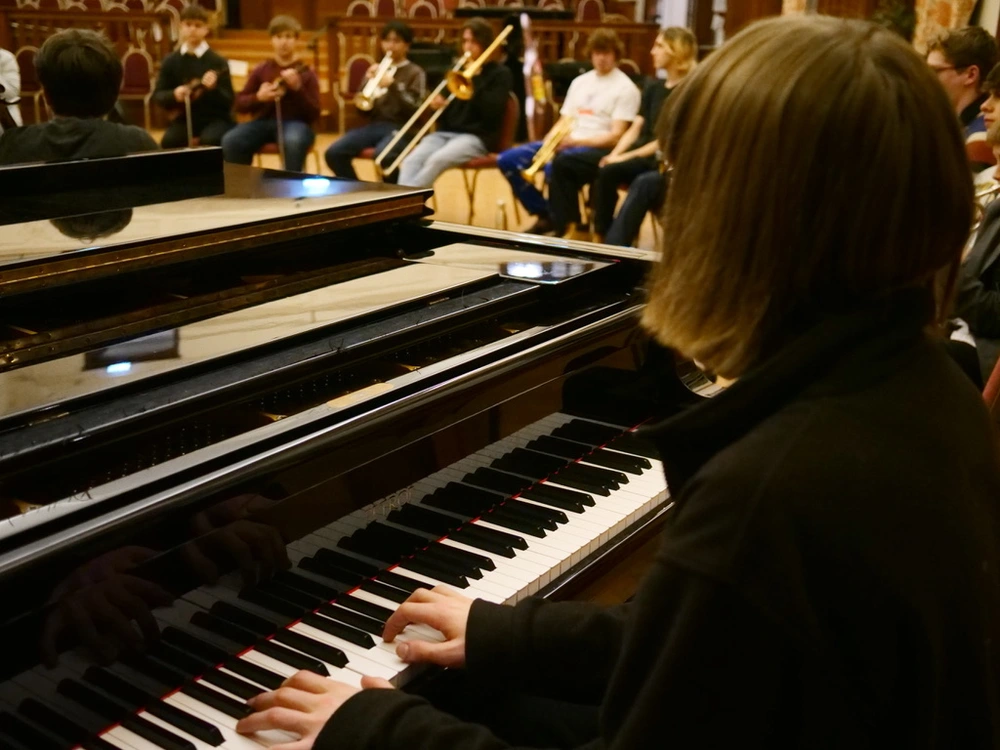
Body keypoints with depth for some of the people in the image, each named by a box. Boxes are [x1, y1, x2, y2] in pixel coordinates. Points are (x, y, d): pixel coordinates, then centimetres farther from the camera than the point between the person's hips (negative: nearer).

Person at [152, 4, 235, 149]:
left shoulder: (217, 61, -3)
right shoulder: (171, 61, 5)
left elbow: (228, 102, -7)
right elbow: (158, 95, 5)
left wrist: (213, 88, -28)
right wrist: (174, 95, -17)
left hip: (215, 118, -2)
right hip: (185, 118, 3)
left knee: (209, 140, -34)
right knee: (168, 141, -26)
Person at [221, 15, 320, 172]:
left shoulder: (306, 73, 4)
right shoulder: (261, 70, 12)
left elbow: (314, 114, -5)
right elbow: (240, 104, 11)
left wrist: (297, 88, -17)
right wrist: (258, 97, -9)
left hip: (294, 122, -3)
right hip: (265, 121, 3)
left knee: (294, 142, -40)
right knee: (230, 141, -24)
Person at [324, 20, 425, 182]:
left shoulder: (415, 72, 7)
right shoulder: (377, 70, 19)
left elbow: (415, 108, -7)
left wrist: (393, 85, -17)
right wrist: (369, 82, -3)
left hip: (401, 128, -5)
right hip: (376, 125, 5)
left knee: (383, 155, -38)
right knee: (334, 153, -17)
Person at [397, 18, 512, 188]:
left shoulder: (500, 73, 5)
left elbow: (493, 112, -10)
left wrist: (474, 78, -10)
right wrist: (438, 104, -2)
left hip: (476, 136, -5)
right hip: (445, 132, 5)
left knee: (436, 160, -35)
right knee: (411, 161, -26)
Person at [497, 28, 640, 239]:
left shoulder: (625, 88, -2)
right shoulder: (580, 82, 19)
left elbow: (615, 135, -10)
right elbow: (564, 120, 18)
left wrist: (577, 141, -21)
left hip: (598, 148, -7)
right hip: (566, 143, 7)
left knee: (556, 165, -39)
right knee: (508, 160, -9)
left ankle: (566, 226, -19)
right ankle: (545, 215, 2)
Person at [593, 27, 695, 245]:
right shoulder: (653, 87, 16)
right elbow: (635, 129, 9)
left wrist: (627, 157, -20)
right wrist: (615, 154, -9)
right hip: (643, 154, 6)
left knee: (608, 172, -29)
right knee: (603, 171, -24)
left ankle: (616, 242, -21)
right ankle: (600, 237, -20)